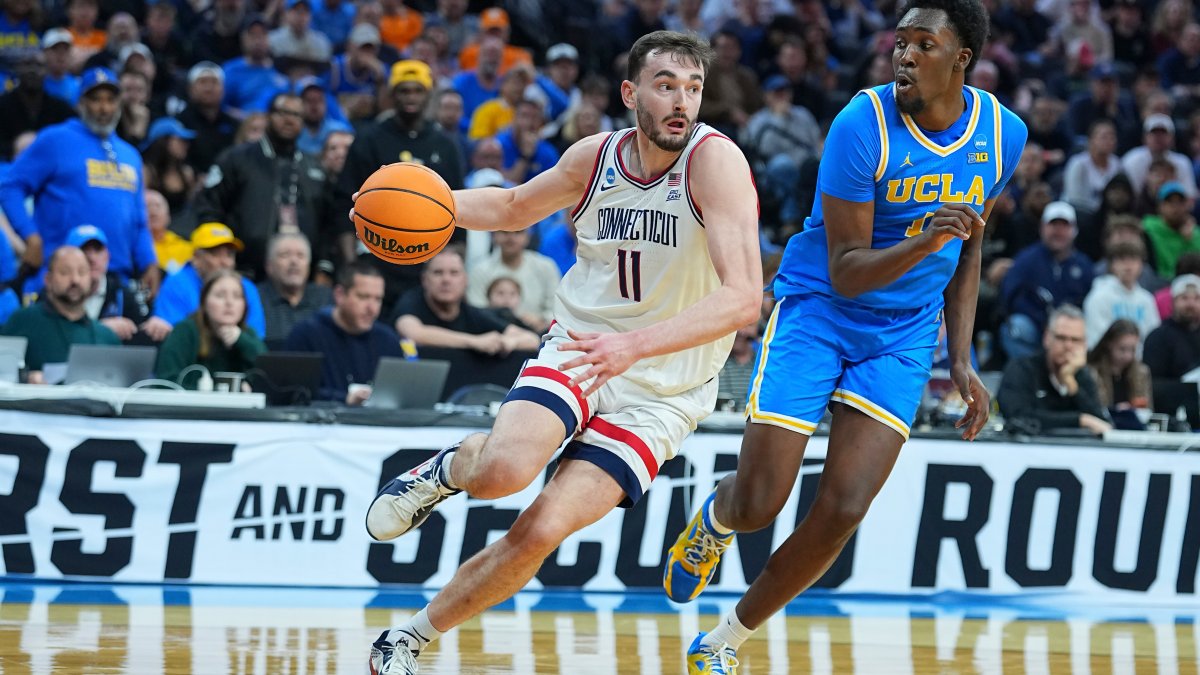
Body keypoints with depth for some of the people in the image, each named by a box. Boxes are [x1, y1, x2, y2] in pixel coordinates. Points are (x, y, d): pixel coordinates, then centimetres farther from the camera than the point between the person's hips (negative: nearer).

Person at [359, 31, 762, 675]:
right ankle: (451, 466, 9)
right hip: (577, 351, 3)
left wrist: (634, 344, -41)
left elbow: (743, 296, -30)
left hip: (660, 393, -3)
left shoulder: (715, 160, -19)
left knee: (541, 531, -15)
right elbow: (514, 207, 20)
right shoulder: (597, 157, -2)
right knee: (504, 469, -29)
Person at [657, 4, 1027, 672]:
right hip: (818, 310, -3)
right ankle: (713, 518, 32)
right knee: (758, 504, -9)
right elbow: (847, 271, -19)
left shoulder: (1003, 134, -5)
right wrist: (923, 243, -38)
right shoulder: (864, 124, -21)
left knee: (842, 511, -9)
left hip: (902, 336, 3)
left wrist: (962, 360, 7)